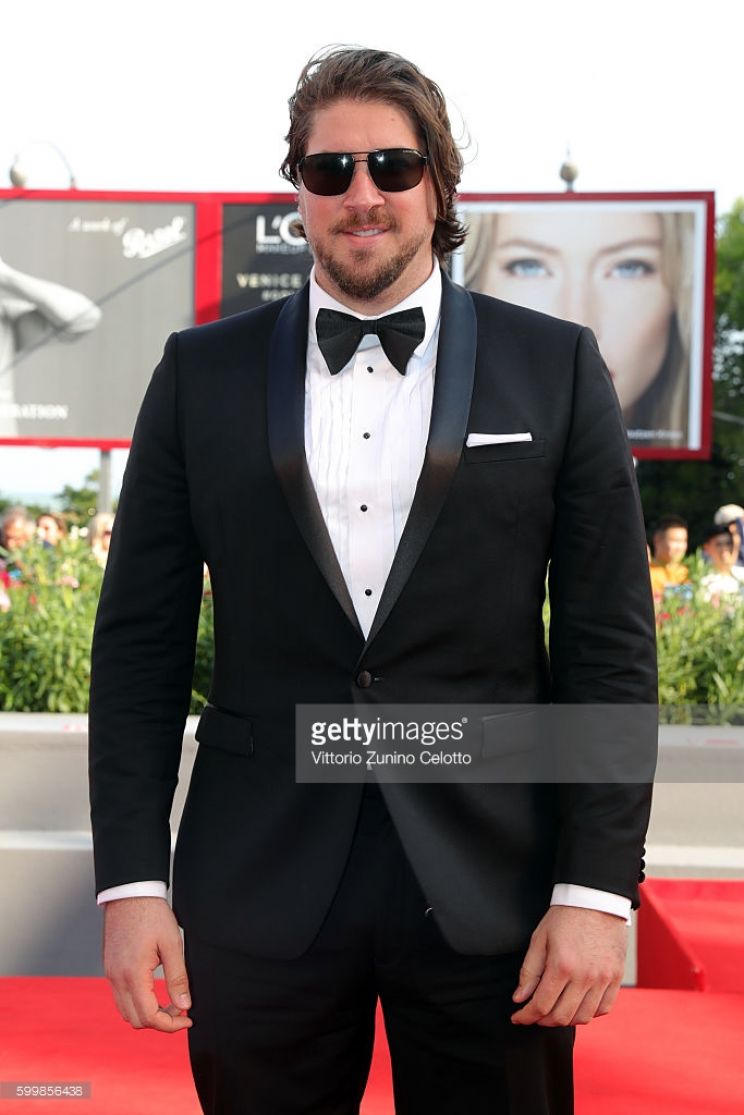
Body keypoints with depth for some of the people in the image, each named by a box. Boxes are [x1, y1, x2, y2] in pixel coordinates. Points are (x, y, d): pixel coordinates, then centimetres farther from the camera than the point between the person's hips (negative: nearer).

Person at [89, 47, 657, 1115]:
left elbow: (611, 646, 0)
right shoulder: (201, 374, 5)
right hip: (259, 898, 1)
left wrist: (598, 889, -6)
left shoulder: (557, 368, 2)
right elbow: (140, 642, 5)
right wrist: (131, 880, -2)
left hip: (491, 900, 0)